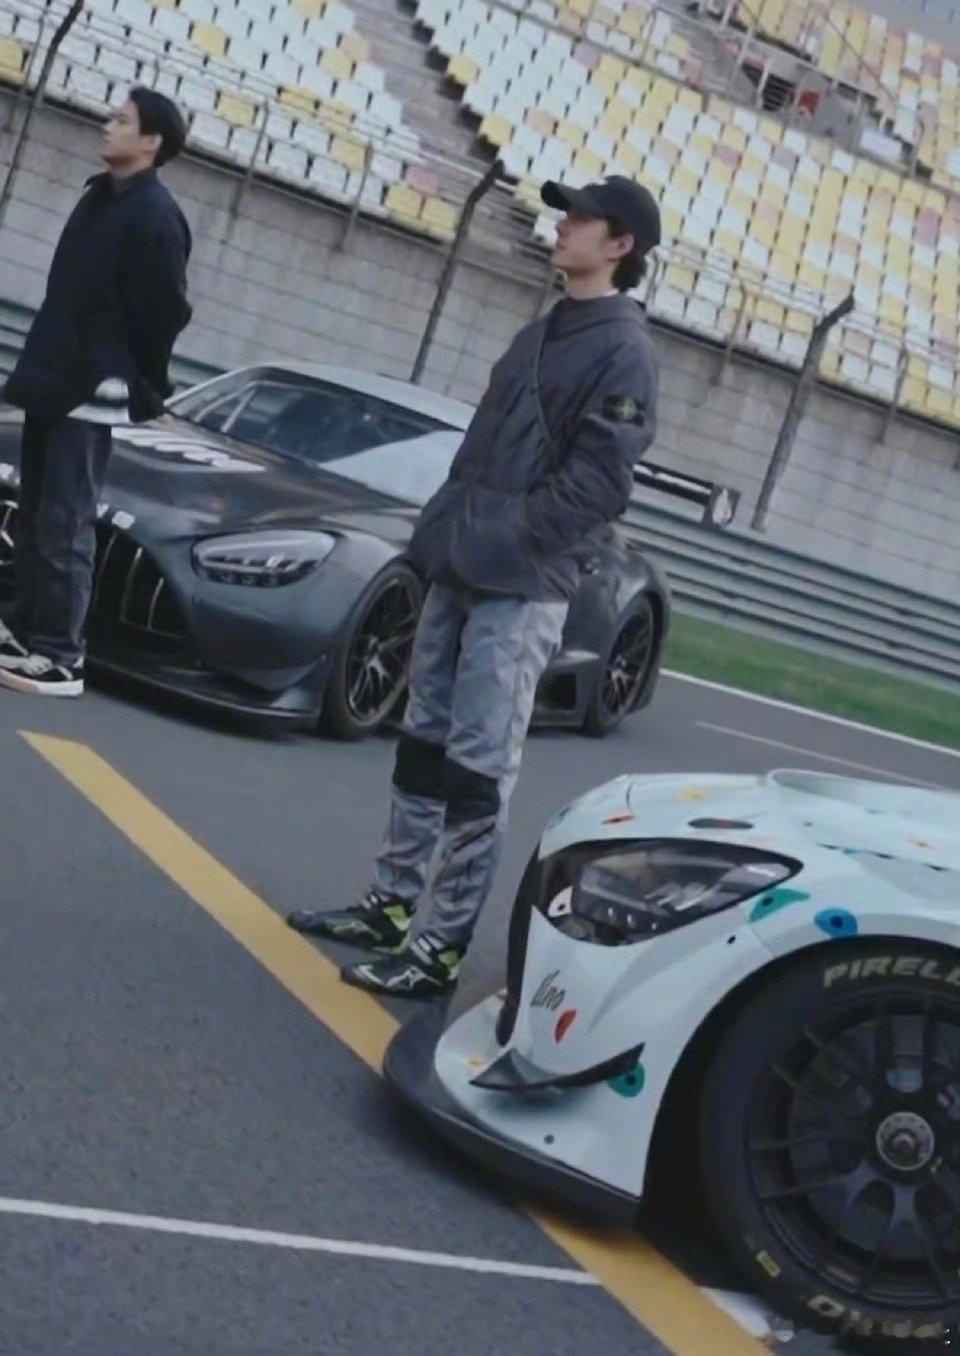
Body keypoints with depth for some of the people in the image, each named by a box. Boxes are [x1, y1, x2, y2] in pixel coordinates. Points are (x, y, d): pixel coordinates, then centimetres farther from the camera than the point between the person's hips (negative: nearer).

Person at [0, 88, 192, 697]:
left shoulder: (155, 216, -14)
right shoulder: (100, 197, 14)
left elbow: (165, 313, -15)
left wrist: (142, 390, -7)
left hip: (92, 392, -9)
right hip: (54, 381, 9)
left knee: (64, 525, -9)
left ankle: (60, 657, -7)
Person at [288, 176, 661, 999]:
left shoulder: (623, 350, -8)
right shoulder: (542, 333, 19)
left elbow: (598, 484, -16)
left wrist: (505, 540, -18)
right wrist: (445, 529, 11)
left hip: (522, 590, -9)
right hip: (461, 570, 9)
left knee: (476, 766, -7)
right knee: (425, 742, 14)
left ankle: (443, 949, -3)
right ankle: (391, 906, 24)